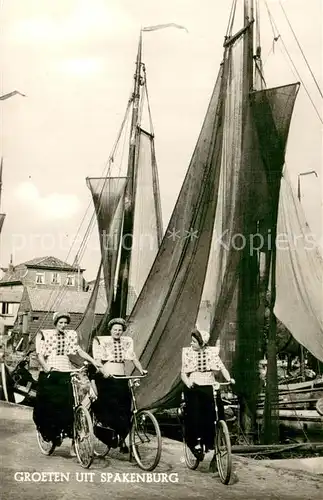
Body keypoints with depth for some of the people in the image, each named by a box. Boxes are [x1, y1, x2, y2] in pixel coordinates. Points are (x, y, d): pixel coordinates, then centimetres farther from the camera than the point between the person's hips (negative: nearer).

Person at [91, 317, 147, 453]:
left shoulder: (127, 342, 14)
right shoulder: (101, 341, 1)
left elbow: (134, 357, 12)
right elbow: (97, 360, -8)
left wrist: (141, 369, -4)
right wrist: (103, 371, -26)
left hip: (121, 379, 3)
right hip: (105, 378, -3)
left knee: (124, 408, -3)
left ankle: (122, 438, 9)